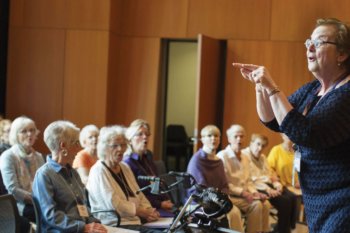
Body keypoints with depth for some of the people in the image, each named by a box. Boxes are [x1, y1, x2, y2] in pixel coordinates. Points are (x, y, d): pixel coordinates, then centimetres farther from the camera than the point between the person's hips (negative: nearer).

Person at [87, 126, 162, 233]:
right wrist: (142, 212, -8)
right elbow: (114, 204, -14)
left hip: (134, 223, 8)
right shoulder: (98, 171, -5)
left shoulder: (125, 168, 21)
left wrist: (149, 211, 0)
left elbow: (139, 196, 21)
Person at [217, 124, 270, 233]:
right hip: (229, 196, -8)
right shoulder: (222, 156, -10)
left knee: (265, 203, -14)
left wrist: (254, 192, -2)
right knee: (256, 204, -24)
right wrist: (242, 192, -20)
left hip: (244, 194, 8)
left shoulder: (244, 158, 17)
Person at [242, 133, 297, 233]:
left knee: (292, 197, -15)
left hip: (269, 184, 9)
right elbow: (250, 179, -16)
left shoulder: (262, 157, 24)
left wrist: (277, 184, 0)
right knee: (284, 201, -25)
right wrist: (267, 189, -22)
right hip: (258, 187, -9)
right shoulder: (244, 155, -6)